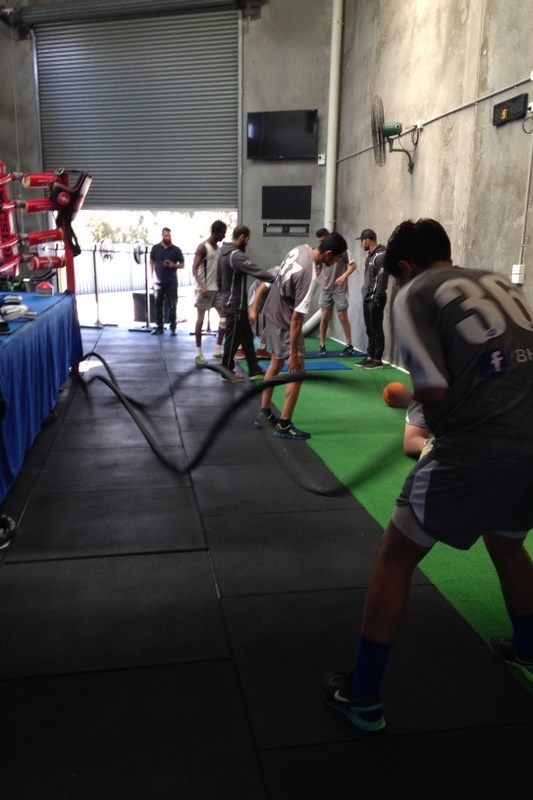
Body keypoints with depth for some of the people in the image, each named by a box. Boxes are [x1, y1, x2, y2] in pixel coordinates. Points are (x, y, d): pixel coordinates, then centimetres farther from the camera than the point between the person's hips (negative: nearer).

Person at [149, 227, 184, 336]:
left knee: (172, 306, 0)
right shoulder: (155, 248, 6)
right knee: (158, 305, 5)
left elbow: (182, 265, 6)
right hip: (159, 282, 1)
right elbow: (151, 262, 12)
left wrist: (173, 265, -13)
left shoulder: (176, 249, 2)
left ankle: (173, 328, 6)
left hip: (172, 283, -1)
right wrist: (152, 278, 5)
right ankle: (159, 327, 12)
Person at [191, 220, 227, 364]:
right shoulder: (202, 247, -10)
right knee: (200, 319, 0)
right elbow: (194, 269, -16)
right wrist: (202, 286, -28)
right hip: (205, 288, -7)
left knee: (224, 317, 3)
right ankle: (199, 352, 6)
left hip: (217, 288, 8)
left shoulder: (218, 248, 12)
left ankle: (218, 350, 12)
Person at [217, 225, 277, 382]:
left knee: (247, 337, 13)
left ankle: (254, 370, 17)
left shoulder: (224, 252, 12)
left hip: (233, 303, 10)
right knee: (233, 339, 1)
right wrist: (276, 277, -30)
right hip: (235, 305, -10)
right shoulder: (235, 255, -21)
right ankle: (227, 372, 13)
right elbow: (255, 271, -31)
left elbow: (220, 279, 19)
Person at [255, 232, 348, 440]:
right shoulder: (309, 275, -30)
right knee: (296, 372, -2)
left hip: (272, 312, 9)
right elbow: (296, 317, -29)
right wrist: (294, 353, -25)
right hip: (284, 321, -9)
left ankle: (264, 414, 30)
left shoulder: (301, 249, -5)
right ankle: (284, 425, 2)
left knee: (276, 364, 20)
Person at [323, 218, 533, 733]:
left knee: (396, 554, 9)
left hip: (481, 445, -7)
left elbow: (434, 391, -10)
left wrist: (431, 420, 14)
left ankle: (363, 697, 18)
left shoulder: (412, 295, 0)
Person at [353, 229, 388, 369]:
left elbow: (382, 279, -19)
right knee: (369, 329, 11)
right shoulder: (371, 255, 16)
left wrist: (377, 298, -20)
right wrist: (366, 295, 17)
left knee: (376, 329, -5)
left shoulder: (380, 256, -14)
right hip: (367, 298, 9)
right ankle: (370, 357, 17)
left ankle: (378, 360, -1)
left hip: (375, 299, -9)